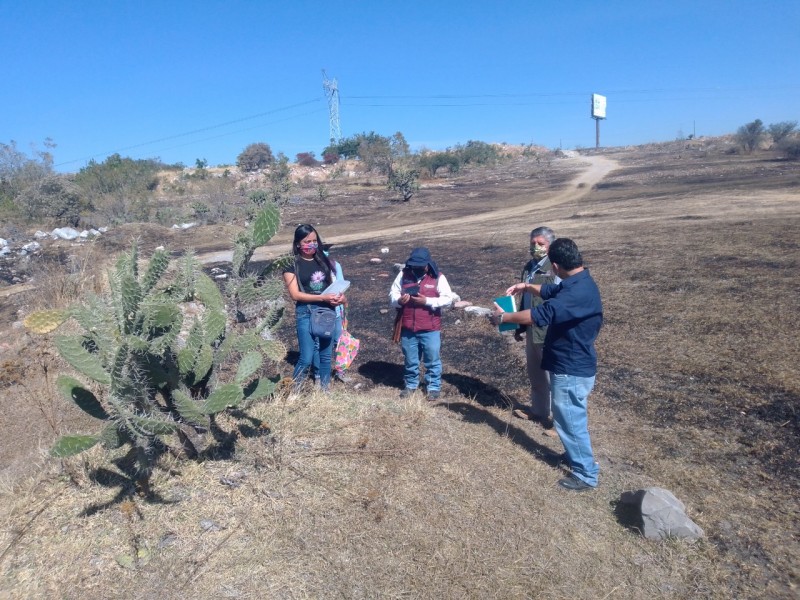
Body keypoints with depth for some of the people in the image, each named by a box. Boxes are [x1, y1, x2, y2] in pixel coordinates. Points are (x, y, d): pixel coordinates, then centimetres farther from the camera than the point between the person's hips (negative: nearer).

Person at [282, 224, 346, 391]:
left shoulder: (323, 260, 10)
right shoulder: (292, 265, -4)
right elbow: (295, 294, -11)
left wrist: (339, 296, -8)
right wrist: (323, 297, -20)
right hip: (306, 313, -5)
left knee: (326, 356, 11)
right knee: (307, 358, -6)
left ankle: (324, 391, 25)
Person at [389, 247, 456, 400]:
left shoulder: (438, 277, -6)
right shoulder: (403, 274, 1)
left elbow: (448, 299, -10)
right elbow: (392, 294, 5)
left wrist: (427, 301, -21)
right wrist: (399, 301, -19)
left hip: (430, 329, -2)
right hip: (408, 328, 2)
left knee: (432, 360, 7)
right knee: (410, 360, 16)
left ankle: (434, 387, 24)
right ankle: (410, 385, 34)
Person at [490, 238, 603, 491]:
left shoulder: (578, 292, -29)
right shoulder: (576, 283, 5)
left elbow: (540, 315, -32)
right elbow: (551, 291, 25)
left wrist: (503, 317, -21)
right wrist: (527, 286, 11)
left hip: (572, 368, -10)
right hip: (571, 364, 10)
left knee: (570, 419, 3)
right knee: (572, 417, 25)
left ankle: (586, 474, 18)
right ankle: (578, 456, 44)